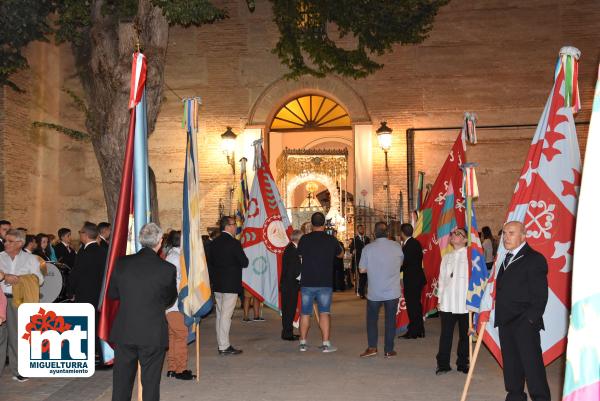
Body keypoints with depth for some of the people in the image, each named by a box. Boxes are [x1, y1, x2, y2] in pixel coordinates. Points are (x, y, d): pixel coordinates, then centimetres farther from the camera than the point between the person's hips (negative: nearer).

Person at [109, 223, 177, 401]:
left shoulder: (122, 263, -4)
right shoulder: (167, 269, -12)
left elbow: (112, 294, 8)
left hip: (124, 333, 3)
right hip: (153, 335, -3)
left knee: (121, 381, 15)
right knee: (150, 382, 8)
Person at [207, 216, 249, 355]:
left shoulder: (214, 242, 7)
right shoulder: (234, 243, -15)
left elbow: (209, 262, 12)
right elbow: (244, 263, -13)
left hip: (217, 284, 8)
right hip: (230, 285, -7)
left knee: (220, 314, 14)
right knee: (226, 315, -5)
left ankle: (221, 344, 21)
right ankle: (224, 347, -2)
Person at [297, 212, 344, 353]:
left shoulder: (305, 239, -6)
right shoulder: (331, 240, -4)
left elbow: (299, 254, 9)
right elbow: (340, 254, 13)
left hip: (307, 282, 0)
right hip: (325, 283, 0)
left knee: (305, 313, 9)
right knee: (324, 313, 4)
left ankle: (303, 343, 15)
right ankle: (326, 344, 0)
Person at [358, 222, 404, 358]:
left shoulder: (368, 248, -9)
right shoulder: (397, 246, -4)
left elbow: (362, 269, -4)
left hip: (374, 292, -1)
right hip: (392, 291, 1)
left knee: (372, 319, 13)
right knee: (390, 320, 9)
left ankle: (372, 347, 6)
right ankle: (388, 350, 12)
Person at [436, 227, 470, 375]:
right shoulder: (446, 257, 14)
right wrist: (440, 299, 13)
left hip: (465, 303, -3)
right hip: (447, 303, 4)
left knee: (465, 335, 7)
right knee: (445, 335, 5)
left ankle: (463, 363, 20)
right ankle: (443, 364, 13)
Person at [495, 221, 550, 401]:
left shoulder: (534, 259, -8)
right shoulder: (507, 259, 17)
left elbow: (540, 294, -12)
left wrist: (532, 318, -17)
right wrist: (500, 316, 12)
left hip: (525, 323, -8)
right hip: (506, 322, 8)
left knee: (532, 363, -6)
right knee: (511, 363, 14)